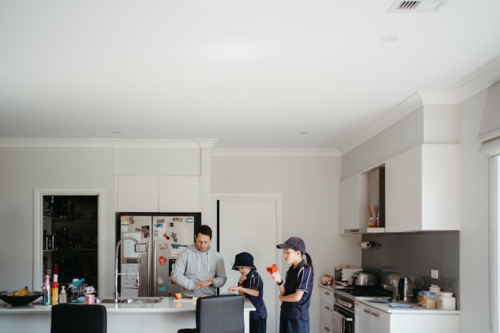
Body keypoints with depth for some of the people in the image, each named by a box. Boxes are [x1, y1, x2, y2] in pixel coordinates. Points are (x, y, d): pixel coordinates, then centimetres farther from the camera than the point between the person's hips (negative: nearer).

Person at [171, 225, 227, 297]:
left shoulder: (217, 256, 11)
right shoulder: (185, 254, 4)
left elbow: (222, 278, 13)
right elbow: (175, 275, 0)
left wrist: (212, 282, -10)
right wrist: (194, 285, -12)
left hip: (209, 298, 2)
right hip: (188, 297, -2)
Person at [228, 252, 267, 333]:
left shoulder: (255, 275, -13)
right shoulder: (245, 277, 12)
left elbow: (258, 293, -26)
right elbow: (241, 295, 14)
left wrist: (240, 288, -31)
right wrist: (240, 283, -3)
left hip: (257, 313, -8)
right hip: (250, 314, 8)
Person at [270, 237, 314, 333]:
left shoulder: (305, 270, -14)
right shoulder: (291, 269, 10)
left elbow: (297, 297, -19)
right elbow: (284, 293, 8)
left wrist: (281, 298, -1)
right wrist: (279, 280, -9)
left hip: (298, 318, -7)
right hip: (285, 315, 7)